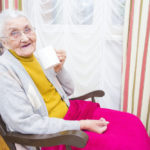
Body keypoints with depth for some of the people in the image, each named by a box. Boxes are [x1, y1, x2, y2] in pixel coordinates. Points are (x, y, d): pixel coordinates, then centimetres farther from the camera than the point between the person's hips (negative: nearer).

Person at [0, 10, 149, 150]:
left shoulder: (37, 58, 6)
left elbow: (68, 90, 15)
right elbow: (25, 123, -21)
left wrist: (59, 68, -6)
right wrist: (81, 125, -20)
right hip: (51, 136, -7)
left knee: (133, 124, -3)